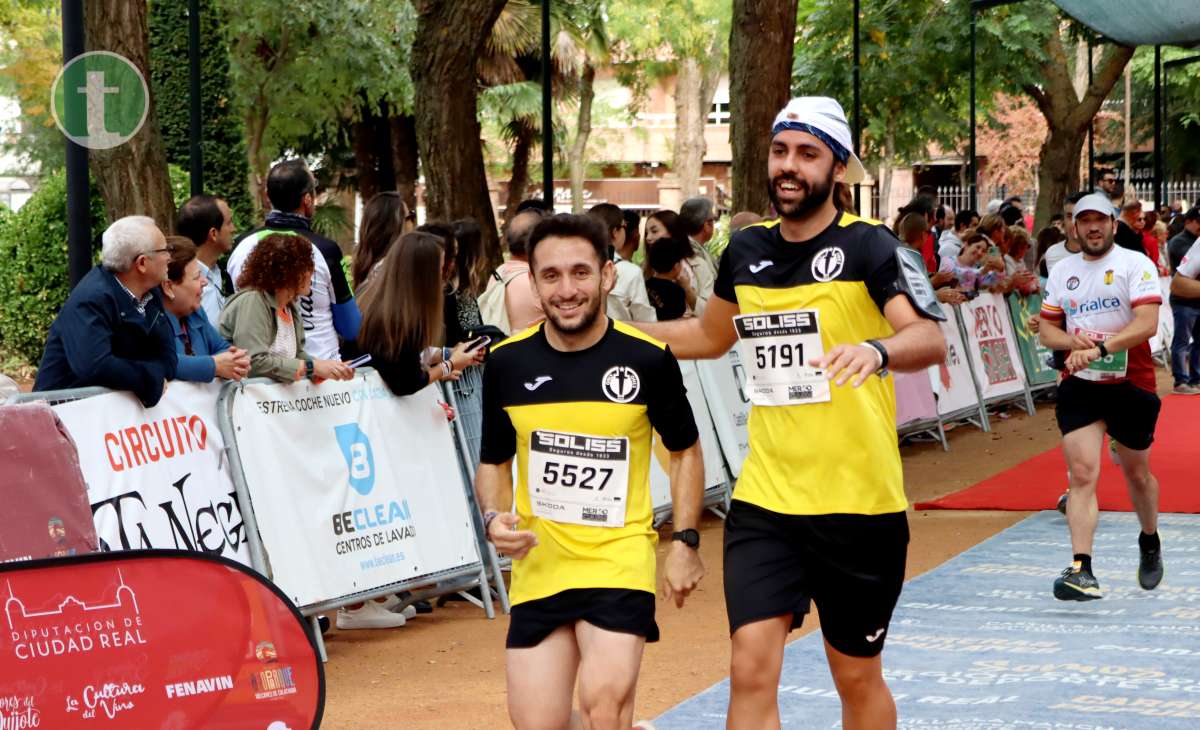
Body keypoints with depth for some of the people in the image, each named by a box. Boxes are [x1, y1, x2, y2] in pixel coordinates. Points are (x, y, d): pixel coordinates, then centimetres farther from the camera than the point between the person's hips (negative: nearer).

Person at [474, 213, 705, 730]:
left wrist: (685, 541, 0)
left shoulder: (648, 359, -7)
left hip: (621, 558, -3)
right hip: (538, 566, 3)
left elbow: (684, 451, 8)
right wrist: (494, 518, -6)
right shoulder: (507, 363, 0)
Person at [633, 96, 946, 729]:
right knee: (751, 670, -9)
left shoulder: (868, 246, -9)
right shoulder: (746, 250, 7)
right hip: (764, 502, 4)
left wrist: (877, 350, -45)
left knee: (857, 678, 10)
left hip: (858, 503, -3)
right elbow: (711, 336, 26)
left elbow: (931, 339, -23)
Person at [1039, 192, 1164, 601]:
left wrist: (1100, 347, -30)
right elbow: (1045, 330, 11)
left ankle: (1150, 544, 42)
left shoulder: (1135, 264, -7)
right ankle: (1081, 571, -18)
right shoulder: (1062, 272, 9)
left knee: (1137, 474, 14)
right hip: (1079, 385, 2)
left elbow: (1147, 323, -18)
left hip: (1131, 384, -2)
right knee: (1082, 474, -12)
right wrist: (1074, 341, -11)